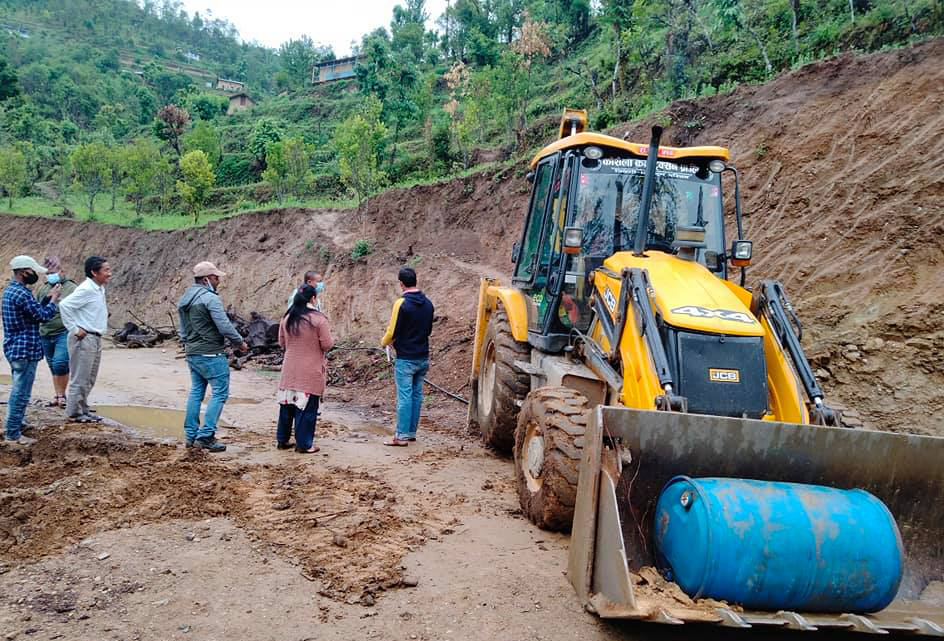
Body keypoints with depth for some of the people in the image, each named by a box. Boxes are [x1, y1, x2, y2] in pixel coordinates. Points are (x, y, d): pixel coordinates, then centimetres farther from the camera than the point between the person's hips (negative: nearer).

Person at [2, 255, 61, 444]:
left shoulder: (11, 290, 13)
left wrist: (48, 298, 11)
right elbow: (44, 316, -17)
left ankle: (13, 424, 32)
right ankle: (13, 433, 2)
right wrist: (53, 299, -2)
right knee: (21, 393, -4)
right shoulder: (21, 294, -20)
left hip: (14, 349, 11)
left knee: (18, 391, 22)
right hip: (25, 350, -11)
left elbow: (35, 311, 17)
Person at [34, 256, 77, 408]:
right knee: (53, 367, 12)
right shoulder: (42, 289, 11)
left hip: (64, 333, -6)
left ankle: (62, 396, -2)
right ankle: (58, 396, 22)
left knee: (60, 364, -17)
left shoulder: (71, 288, -6)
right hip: (46, 334, 6)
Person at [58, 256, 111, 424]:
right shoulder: (86, 289, -17)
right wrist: (74, 329, -20)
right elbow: (65, 305, -25)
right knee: (80, 378, -1)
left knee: (89, 379, 16)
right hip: (84, 339, -9)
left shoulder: (99, 289, 11)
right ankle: (75, 413, 8)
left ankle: (83, 410, 26)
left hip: (95, 339, 9)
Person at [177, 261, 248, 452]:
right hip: (211, 354, -9)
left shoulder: (184, 300, 14)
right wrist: (240, 342, -6)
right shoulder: (210, 298, -15)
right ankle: (206, 436, -5)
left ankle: (191, 435, 18)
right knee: (220, 393, -3)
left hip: (191, 354, 9)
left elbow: (183, 330, 19)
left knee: (196, 392, 15)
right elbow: (225, 326, -19)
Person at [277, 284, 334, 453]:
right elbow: (327, 345, -13)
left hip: (289, 370, 5)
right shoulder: (319, 319, -14)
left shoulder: (287, 318, 3)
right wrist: (331, 340, 9)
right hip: (311, 372, -5)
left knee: (287, 404, 15)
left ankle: (282, 440, 25)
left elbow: (282, 343, 11)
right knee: (307, 407, 2)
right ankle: (303, 444, 8)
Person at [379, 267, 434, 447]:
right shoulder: (428, 303, 5)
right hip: (423, 358, 7)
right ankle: (411, 432, 21)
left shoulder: (402, 303, -15)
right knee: (416, 395, 13)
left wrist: (384, 342, 7)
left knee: (404, 396, -4)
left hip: (405, 359, -6)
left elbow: (392, 331, -13)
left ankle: (401, 436, -1)